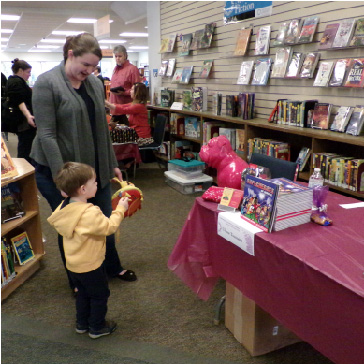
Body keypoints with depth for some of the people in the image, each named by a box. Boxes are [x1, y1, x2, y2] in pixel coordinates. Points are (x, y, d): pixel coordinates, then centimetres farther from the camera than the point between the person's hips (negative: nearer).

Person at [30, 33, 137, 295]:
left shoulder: (95, 84, 5)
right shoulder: (47, 83, -12)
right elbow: (47, 134, -17)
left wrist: (112, 164, 13)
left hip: (95, 167, 5)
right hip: (58, 170, -5)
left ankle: (113, 267, 38)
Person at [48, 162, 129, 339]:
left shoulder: (64, 207, -5)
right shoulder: (90, 213, -32)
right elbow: (109, 227, -26)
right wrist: (120, 209, -15)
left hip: (73, 265, 8)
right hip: (90, 266, -8)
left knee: (83, 293, 26)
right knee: (100, 295, 13)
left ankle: (81, 324, 40)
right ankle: (97, 327, 27)